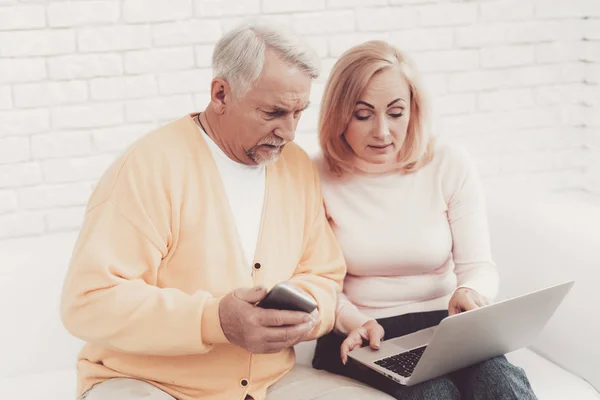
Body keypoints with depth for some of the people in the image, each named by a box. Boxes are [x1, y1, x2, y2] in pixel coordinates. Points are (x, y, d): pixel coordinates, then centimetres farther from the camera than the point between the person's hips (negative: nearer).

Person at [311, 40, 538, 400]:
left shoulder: (451, 166, -2)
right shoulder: (318, 180, -4)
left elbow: (478, 265, -2)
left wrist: (469, 292, -27)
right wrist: (355, 322, -24)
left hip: (444, 325, 2)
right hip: (359, 338, -1)